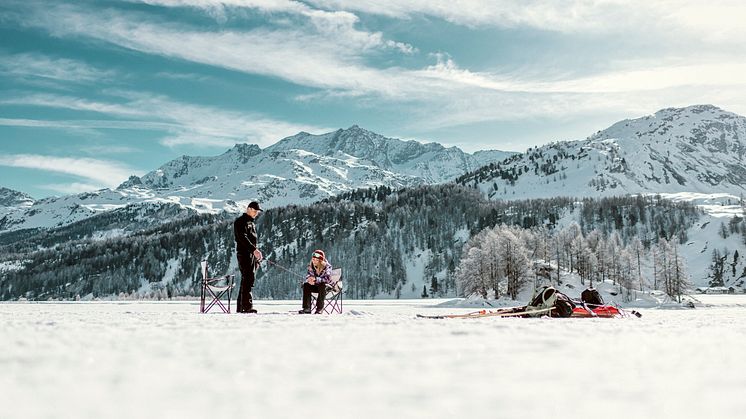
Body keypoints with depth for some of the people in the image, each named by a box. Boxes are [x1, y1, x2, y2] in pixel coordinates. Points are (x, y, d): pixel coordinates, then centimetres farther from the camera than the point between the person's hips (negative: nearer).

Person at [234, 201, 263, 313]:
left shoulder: (252, 222, 23)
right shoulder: (241, 221, -5)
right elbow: (243, 238, -19)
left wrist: (257, 254, 17)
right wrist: (254, 249, -28)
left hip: (252, 254, 9)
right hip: (244, 254, -9)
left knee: (246, 280, 8)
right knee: (248, 279, -16)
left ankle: (240, 307, 11)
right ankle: (247, 306, -19)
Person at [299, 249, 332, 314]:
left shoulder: (327, 266, -18)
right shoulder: (311, 265, -4)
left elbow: (327, 279, -26)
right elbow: (308, 275, -1)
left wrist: (316, 279, -36)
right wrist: (310, 280, -27)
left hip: (326, 286, -4)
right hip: (315, 286, 4)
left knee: (322, 285, -37)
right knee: (306, 285, -22)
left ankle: (319, 308, -30)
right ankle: (307, 308, -27)